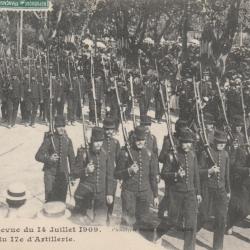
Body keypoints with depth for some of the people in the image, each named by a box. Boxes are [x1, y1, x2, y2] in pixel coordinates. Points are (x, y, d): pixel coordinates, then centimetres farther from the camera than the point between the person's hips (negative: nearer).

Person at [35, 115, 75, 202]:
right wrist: (49, 158, -27)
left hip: (63, 174, 3)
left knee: (62, 199, 8)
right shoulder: (49, 140, -9)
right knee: (50, 199, -7)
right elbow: (38, 156, -9)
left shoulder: (68, 140, 3)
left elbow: (72, 158, 11)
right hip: (51, 172, -3)